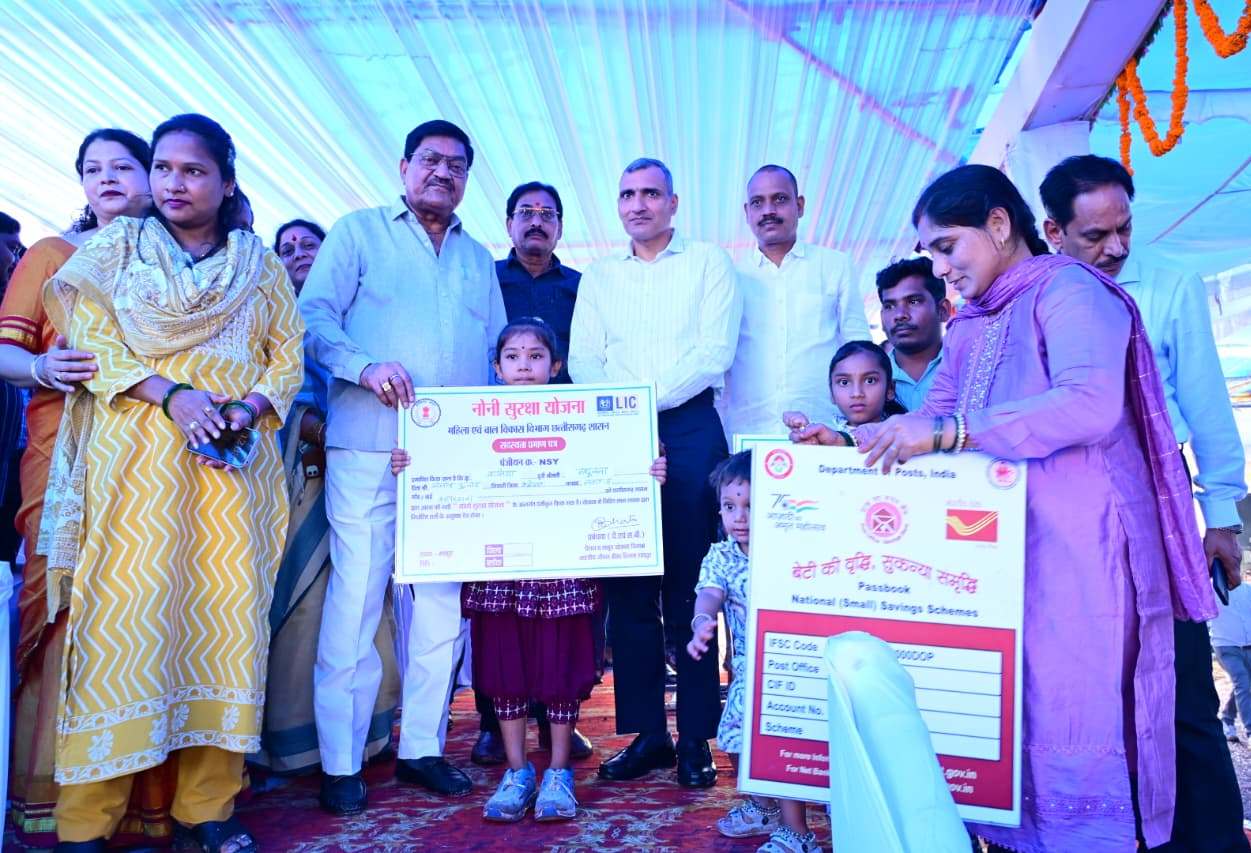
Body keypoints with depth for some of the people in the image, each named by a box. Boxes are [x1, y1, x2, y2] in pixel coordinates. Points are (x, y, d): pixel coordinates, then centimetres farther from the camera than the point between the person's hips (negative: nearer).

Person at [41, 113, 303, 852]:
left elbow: (289, 356, 8)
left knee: (228, 611, -2)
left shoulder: (262, 265, 14)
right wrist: (170, 393, -15)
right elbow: (88, 335, 0)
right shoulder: (117, 245, 11)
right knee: (125, 612, -5)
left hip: (234, 462, 2)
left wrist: (247, 409, -11)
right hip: (135, 453, -1)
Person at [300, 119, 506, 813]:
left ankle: (423, 745, 16)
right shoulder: (360, 232, 10)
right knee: (355, 597, -5)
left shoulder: (479, 260, 23)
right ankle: (340, 762, 7)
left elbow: (497, 350, 21)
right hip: (369, 448, -4)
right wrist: (366, 367, -18)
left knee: (444, 599, 4)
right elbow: (313, 316, 0)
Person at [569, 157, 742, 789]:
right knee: (627, 589, 3)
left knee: (690, 587, -3)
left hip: (691, 431, -3)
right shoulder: (598, 276, 18)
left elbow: (714, 352, -4)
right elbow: (583, 362, 8)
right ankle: (646, 733, 12)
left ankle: (695, 737, 7)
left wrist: (648, 399, -14)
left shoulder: (708, 263, 9)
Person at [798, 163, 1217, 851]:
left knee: (1069, 720, -1)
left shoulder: (1067, 290, -8)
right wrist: (845, 442, -1)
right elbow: (931, 421, 14)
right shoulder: (971, 323, 16)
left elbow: (1091, 403, -24)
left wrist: (947, 430, -27)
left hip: (1075, 544, -7)